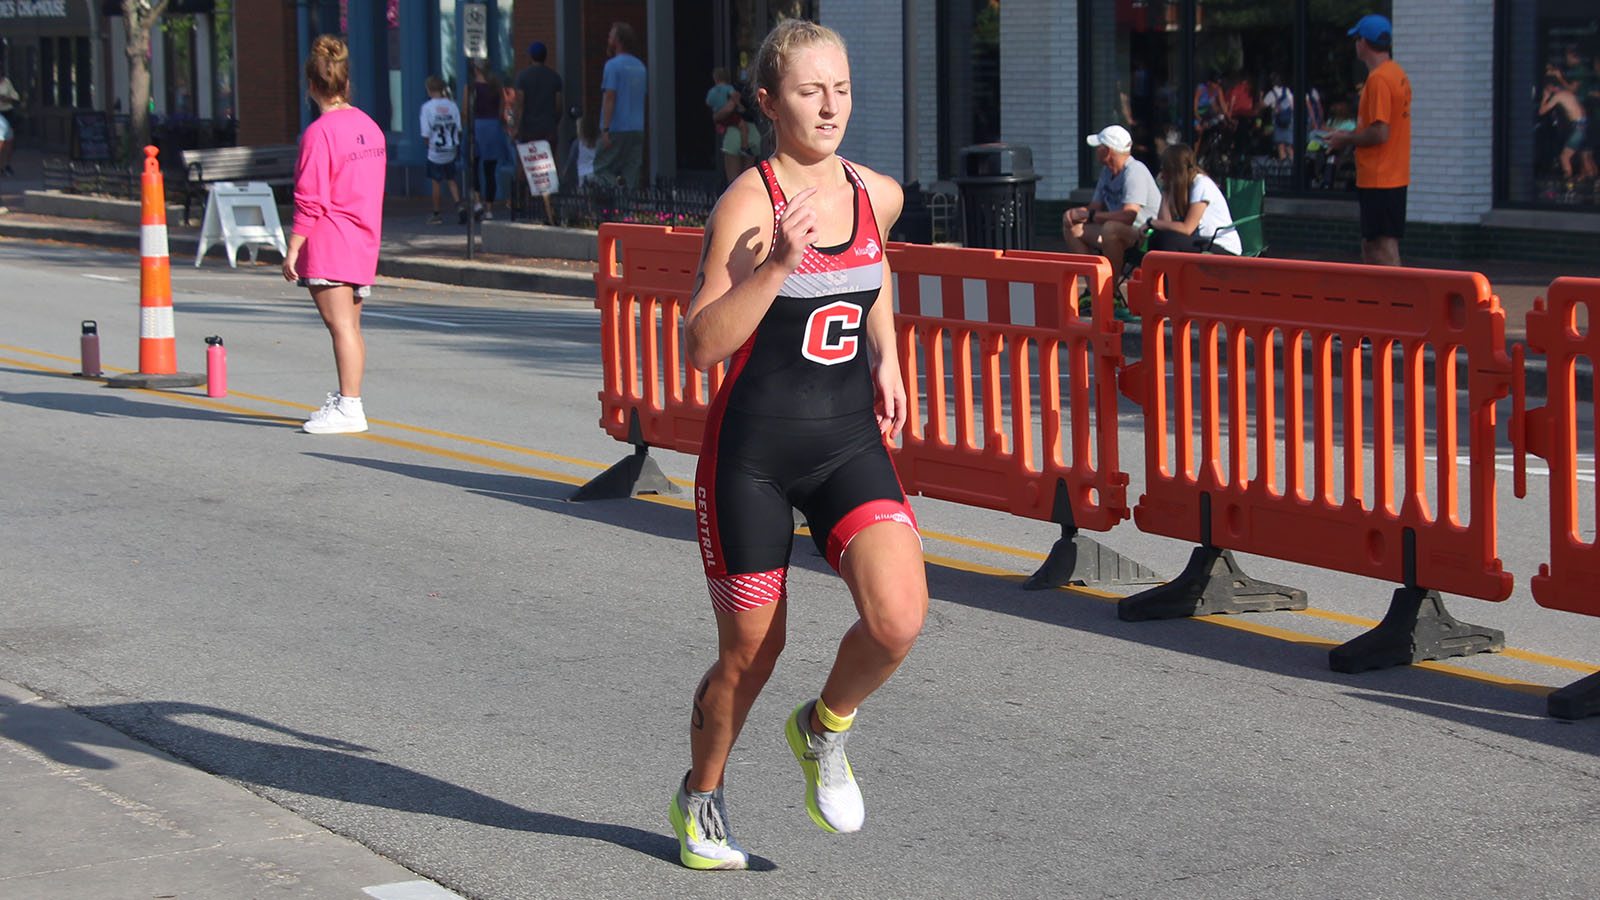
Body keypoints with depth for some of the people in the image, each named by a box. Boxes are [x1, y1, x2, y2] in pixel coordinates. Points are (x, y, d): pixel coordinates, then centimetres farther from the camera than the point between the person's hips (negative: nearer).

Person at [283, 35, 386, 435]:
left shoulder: (319, 132, -14)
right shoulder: (369, 126, 10)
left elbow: (310, 200, -16)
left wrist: (292, 249, -11)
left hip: (327, 244, -8)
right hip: (364, 242, 8)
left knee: (340, 324, -9)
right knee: (350, 324, 15)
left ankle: (349, 407, -11)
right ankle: (346, 399, 22)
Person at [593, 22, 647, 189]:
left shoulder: (613, 65, -10)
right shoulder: (640, 66, 14)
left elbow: (609, 98, -15)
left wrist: (605, 129, -16)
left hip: (617, 130, -7)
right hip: (637, 129, 7)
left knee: (601, 169, -3)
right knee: (631, 173, 7)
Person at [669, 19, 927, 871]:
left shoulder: (878, 194, 2)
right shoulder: (746, 205, -14)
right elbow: (703, 345, -21)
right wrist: (778, 264, -31)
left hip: (850, 441, 4)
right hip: (752, 450, -4)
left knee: (898, 617, -17)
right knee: (750, 652, 7)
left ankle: (825, 728, 15)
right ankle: (700, 800, 35)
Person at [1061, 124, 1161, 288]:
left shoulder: (1135, 171, -19)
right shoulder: (1108, 171, 12)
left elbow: (1128, 216, -29)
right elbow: (1096, 206, 13)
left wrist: (1089, 215, -21)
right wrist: (1074, 213, -10)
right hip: (1118, 232, 10)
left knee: (1111, 228, -38)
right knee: (1071, 227, 5)